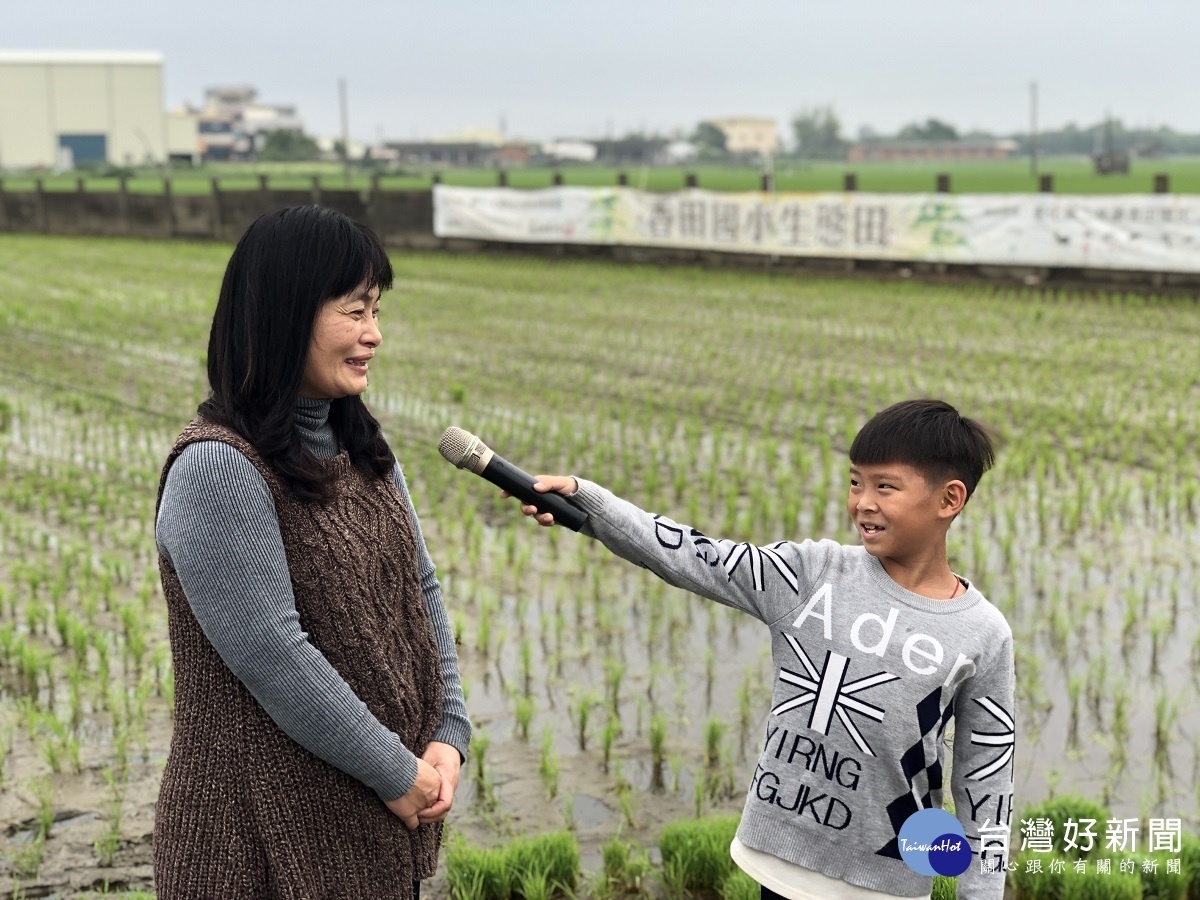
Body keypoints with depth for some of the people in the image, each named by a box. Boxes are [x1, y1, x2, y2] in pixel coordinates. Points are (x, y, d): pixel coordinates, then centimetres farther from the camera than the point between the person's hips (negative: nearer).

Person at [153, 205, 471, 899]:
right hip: (275, 829, -7)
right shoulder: (217, 469, -17)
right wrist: (396, 773, -14)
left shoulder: (363, 448, 8)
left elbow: (421, 590, 10)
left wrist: (447, 738, -2)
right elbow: (273, 657, -21)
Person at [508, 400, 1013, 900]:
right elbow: (686, 557, -8)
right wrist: (582, 499, -19)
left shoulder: (983, 636, -6)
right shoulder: (810, 572, -4)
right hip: (780, 859, 2)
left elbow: (985, 780, -1)